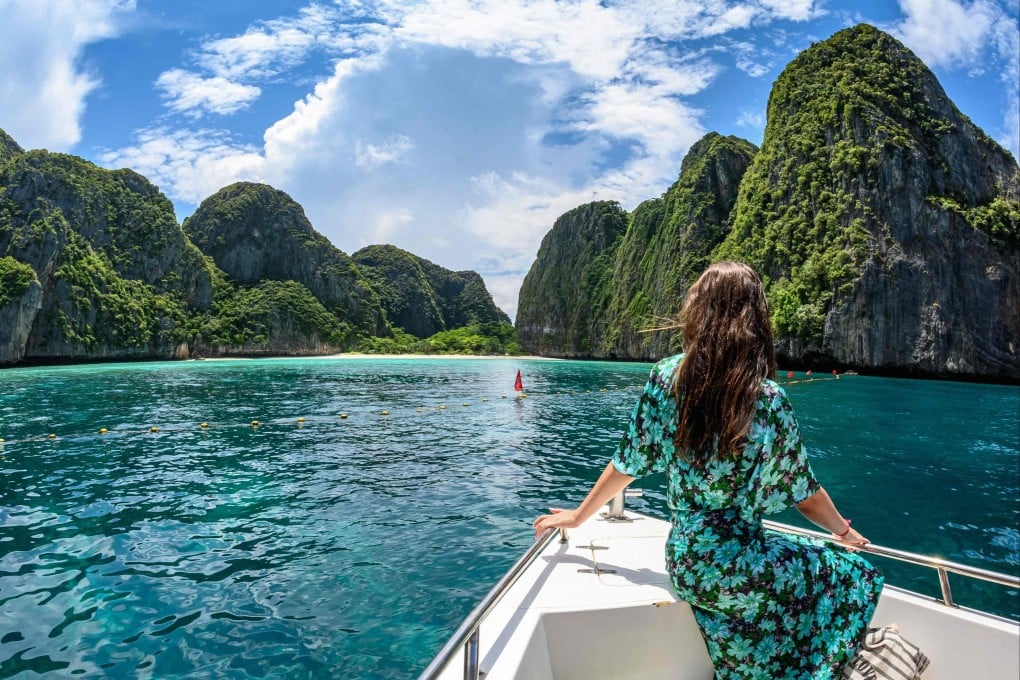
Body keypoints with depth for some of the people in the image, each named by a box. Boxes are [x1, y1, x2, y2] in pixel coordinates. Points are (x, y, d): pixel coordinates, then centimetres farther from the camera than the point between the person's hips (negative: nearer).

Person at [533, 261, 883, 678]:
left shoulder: (666, 377, -8)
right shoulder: (769, 400, -14)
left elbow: (629, 462, -2)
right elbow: (804, 492, -2)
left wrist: (578, 516, 12)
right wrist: (845, 531, 20)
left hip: (684, 558, 4)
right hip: (734, 560, -4)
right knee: (853, 577, 20)